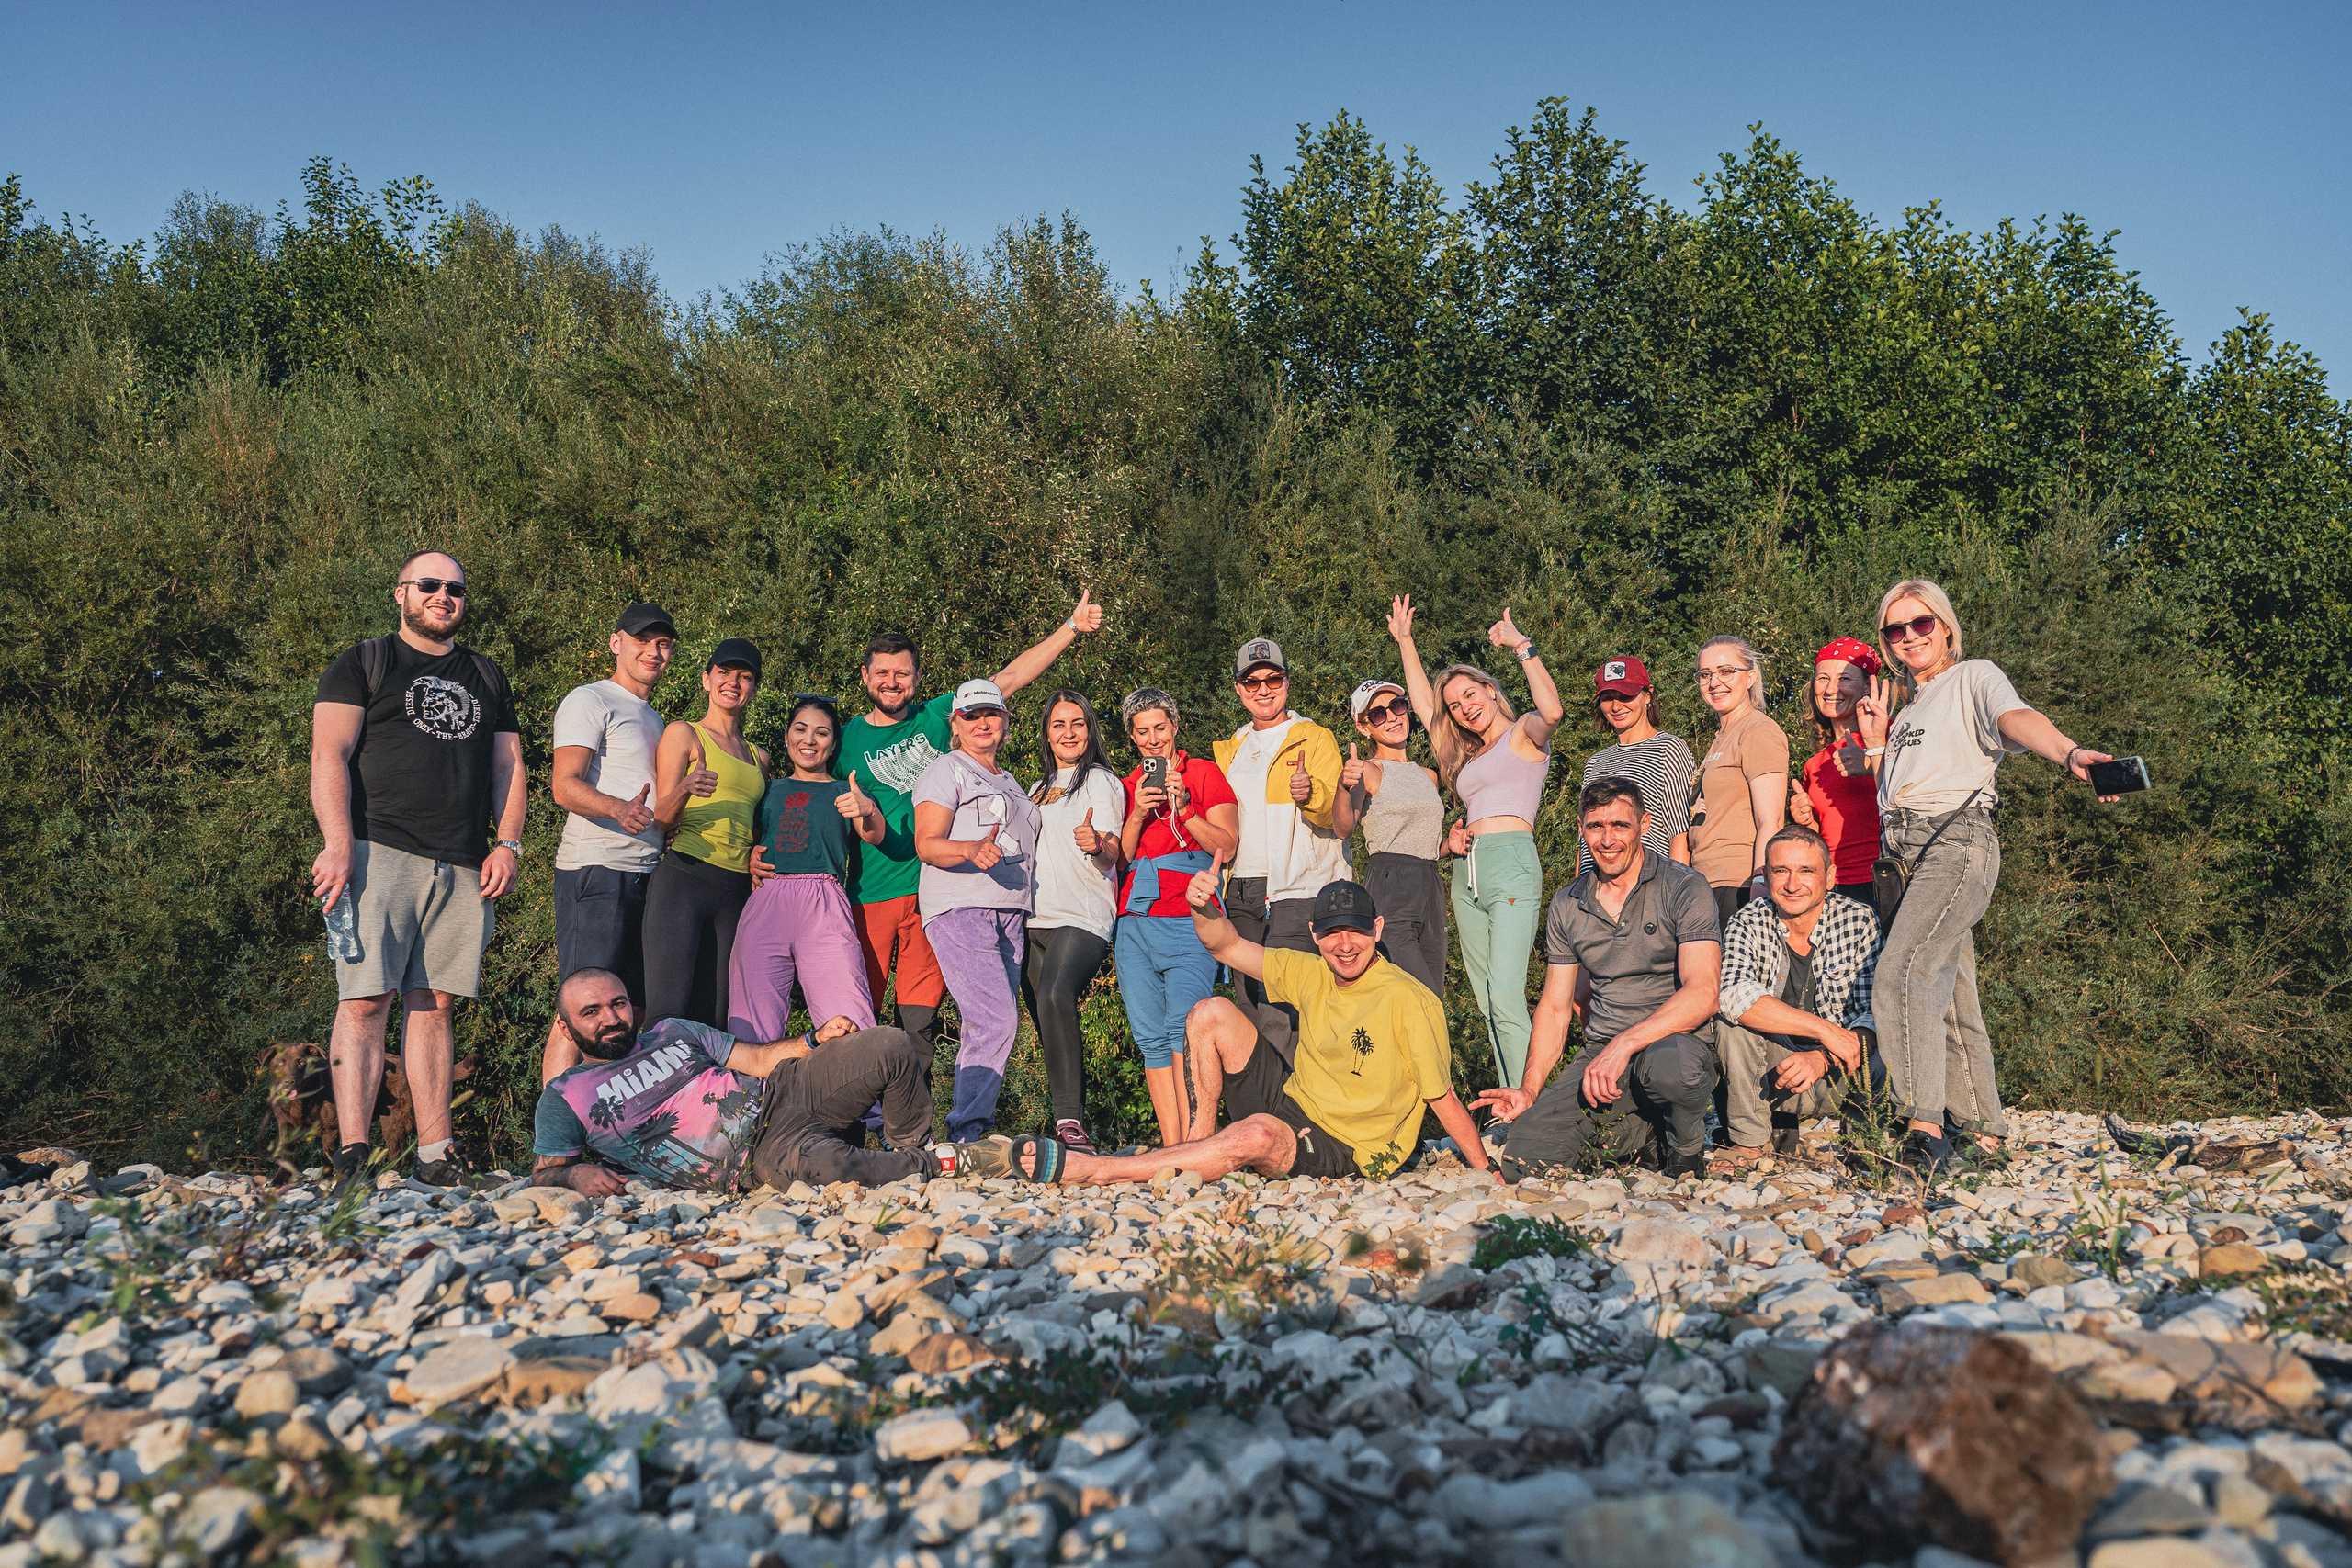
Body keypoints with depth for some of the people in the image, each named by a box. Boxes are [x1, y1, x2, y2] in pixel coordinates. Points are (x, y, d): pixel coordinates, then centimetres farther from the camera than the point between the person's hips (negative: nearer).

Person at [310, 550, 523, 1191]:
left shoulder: (487, 677, 22)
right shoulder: (364, 664, 10)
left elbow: (508, 767, 20)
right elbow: (329, 755, -1)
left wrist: (508, 844, 5)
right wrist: (339, 843, -13)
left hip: (462, 869, 4)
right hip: (378, 852, -3)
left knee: (433, 1006, 4)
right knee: (366, 1001, -9)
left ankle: (436, 1154, 4)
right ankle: (353, 1158, -9)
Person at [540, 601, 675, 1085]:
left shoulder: (654, 718, 25)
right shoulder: (589, 701, -1)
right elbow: (565, 786, -14)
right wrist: (619, 808, -31)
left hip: (647, 874, 8)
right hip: (597, 869, -8)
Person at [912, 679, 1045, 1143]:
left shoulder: (1011, 783, 27)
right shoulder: (946, 771, 4)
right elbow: (927, 844, -7)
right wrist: (974, 850, -26)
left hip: (1011, 913, 7)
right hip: (961, 908, -7)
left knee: (992, 1027, 0)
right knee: (996, 1022, -19)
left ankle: (969, 1129, 2)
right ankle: (965, 1134, -14)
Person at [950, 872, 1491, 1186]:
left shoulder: (1409, 1001, -13)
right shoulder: (1311, 975, 3)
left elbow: (1444, 1097, -11)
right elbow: (1227, 946, 7)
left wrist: (1486, 1174, -14)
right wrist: (1204, 910, -15)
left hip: (1347, 1154, -6)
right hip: (1291, 1104, 7)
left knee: (1257, 1134, -40)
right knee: (1213, 1013, -6)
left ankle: (1077, 1168, -39)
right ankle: (1199, 1138, -3)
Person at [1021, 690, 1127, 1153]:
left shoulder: (1101, 781, 2)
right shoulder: (1038, 790, 23)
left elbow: (1111, 854, -11)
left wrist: (1097, 844, -33)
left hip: (1083, 919, -7)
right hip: (1034, 922, 7)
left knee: (1055, 998, -29)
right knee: (1048, 1027, 3)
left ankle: (1071, 1120, -30)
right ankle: (1064, 1126, 10)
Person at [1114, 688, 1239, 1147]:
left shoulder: (1204, 773, 7)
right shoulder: (1127, 786, 19)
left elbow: (1227, 845, 1)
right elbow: (1119, 859, 14)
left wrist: (1183, 807, -10)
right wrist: (1138, 816, -2)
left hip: (1189, 919, -5)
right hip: (1135, 921, 5)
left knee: (1184, 1034, -17)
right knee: (1150, 1039, 0)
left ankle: (1195, 1145, -17)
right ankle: (1171, 1151, 4)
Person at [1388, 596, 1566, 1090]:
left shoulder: (1524, 733, 5)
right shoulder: (1468, 755, 25)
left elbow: (1552, 711, -18)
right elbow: (1423, 704, 33)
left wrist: (1522, 645, -13)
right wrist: (1405, 641, 30)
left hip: (1511, 867, -7)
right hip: (1466, 876, 8)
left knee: (1505, 999, -19)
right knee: (1488, 1006, 3)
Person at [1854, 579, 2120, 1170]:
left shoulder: (1974, 677, 6)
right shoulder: (1908, 709, 28)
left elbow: (2017, 718, -18)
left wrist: (2068, 752, -38)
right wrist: (1877, 743, 16)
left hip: (1958, 840, -8)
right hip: (1907, 854, 8)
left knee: (1902, 972, -26)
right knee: (1947, 997, 8)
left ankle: (1925, 1125, -31)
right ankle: (1986, 1131, 16)